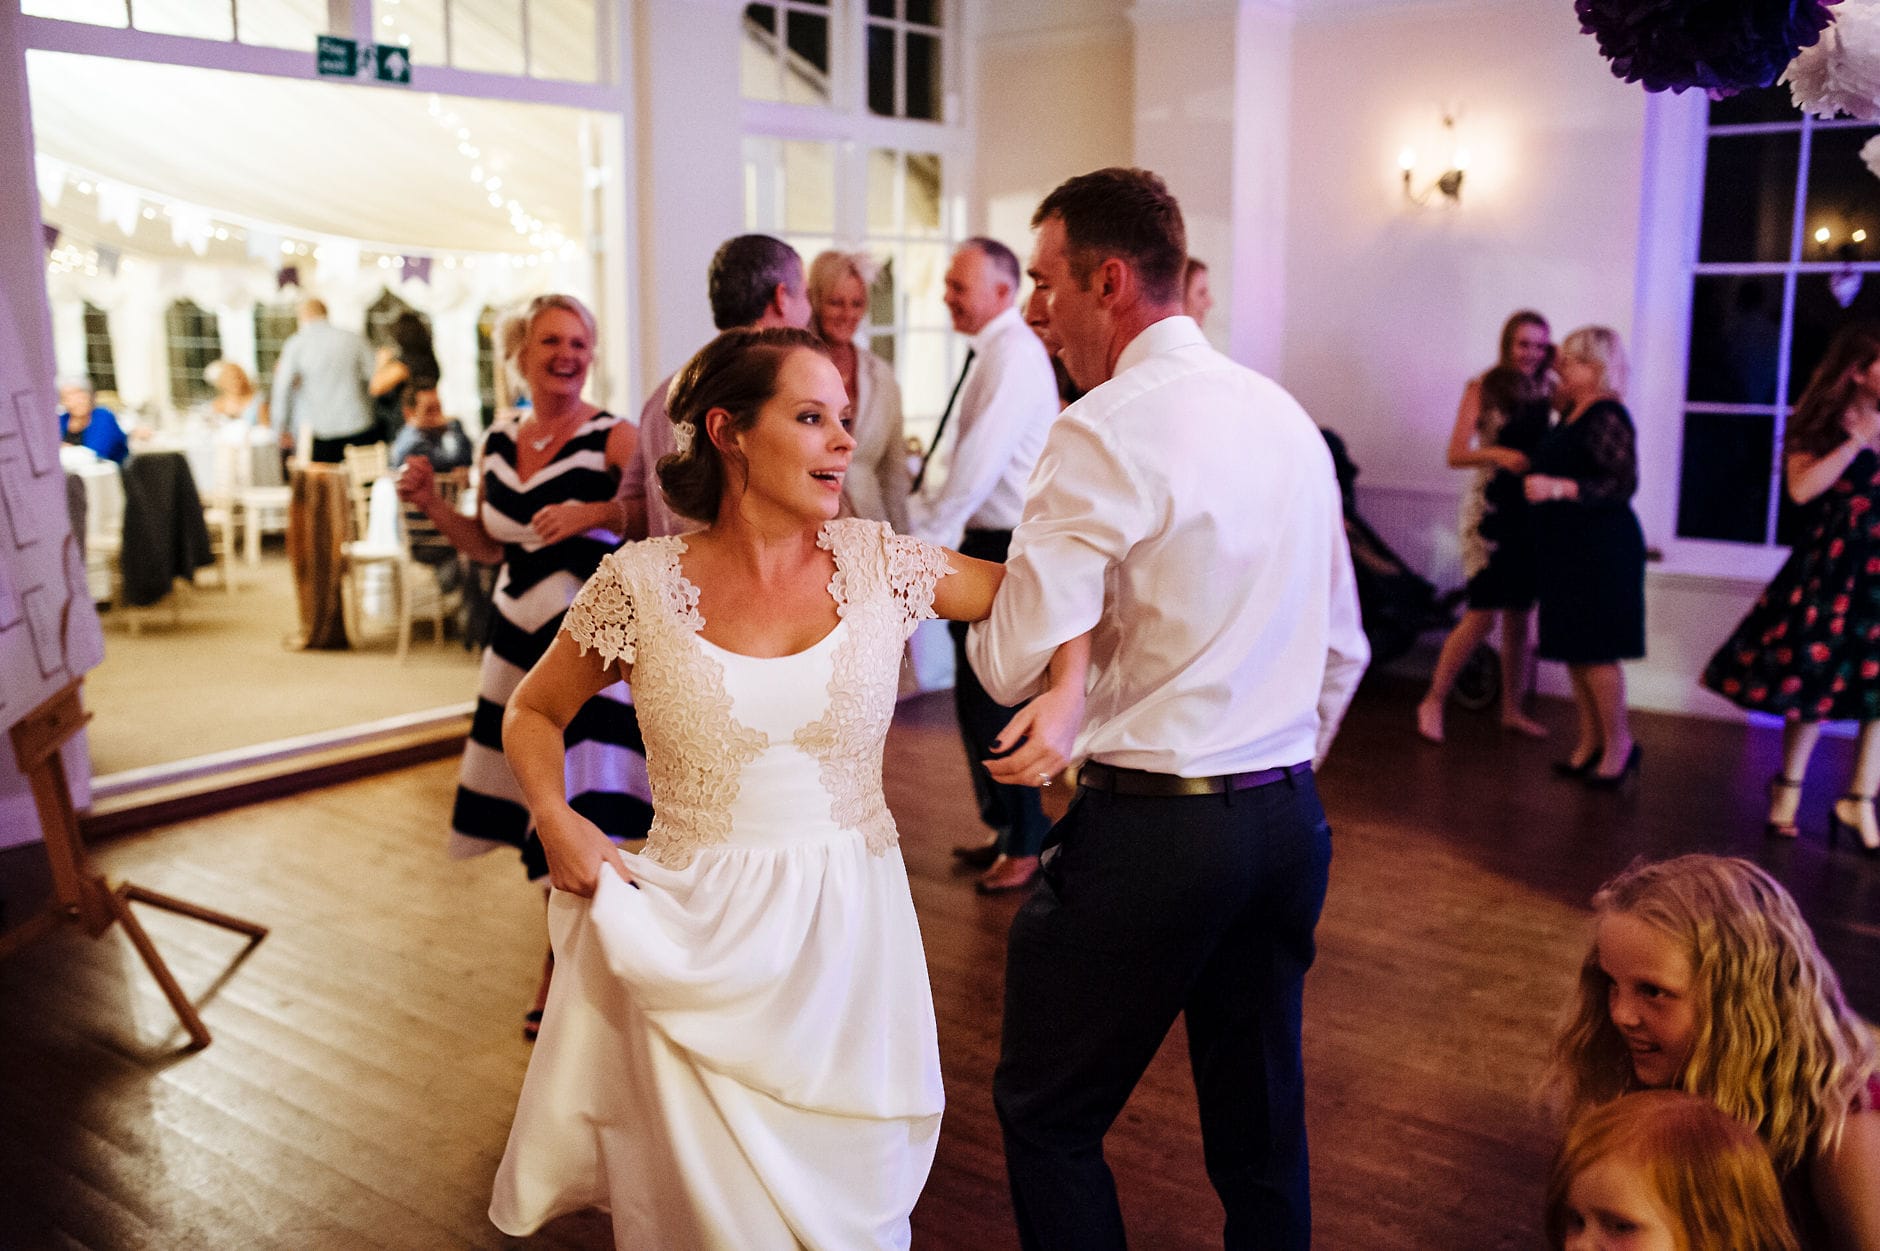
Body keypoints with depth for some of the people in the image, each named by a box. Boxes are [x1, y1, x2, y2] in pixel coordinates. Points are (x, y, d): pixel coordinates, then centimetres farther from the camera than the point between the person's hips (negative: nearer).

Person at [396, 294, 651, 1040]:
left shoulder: (614, 440, -7)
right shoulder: (498, 444, 10)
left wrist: (597, 512, -29)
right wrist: (432, 504, 6)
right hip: (518, 639, 6)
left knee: (575, 811, -6)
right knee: (539, 805, 12)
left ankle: (562, 977, 10)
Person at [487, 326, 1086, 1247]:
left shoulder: (876, 562, -3)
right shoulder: (642, 583, -7)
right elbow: (534, 712, 7)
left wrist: (1062, 697, -16)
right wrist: (554, 817, -10)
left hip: (849, 929, 2)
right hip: (698, 938, -1)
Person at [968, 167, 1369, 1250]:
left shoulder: (1105, 432, -15)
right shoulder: (1287, 416, 10)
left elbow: (1015, 663, -17)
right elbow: (1344, 649, 16)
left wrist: (980, 614, 5)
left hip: (1150, 829, -8)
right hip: (1288, 817, 8)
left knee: (1048, 1115, 10)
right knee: (1263, 1122, 19)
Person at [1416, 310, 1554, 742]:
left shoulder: (1546, 392, 8)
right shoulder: (1483, 388, -2)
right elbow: (1456, 453, -8)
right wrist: (1498, 454, -23)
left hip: (1533, 510, 5)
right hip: (1491, 508, -4)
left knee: (1521, 616, 9)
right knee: (1483, 615, -9)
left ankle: (1512, 710, 21)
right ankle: (1433, 702, 6)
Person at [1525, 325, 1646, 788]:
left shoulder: (1606, 418, -15)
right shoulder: (1573, 415, 13)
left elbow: (1622, 485, -23)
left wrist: (1559, 488, -32)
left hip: (1601, 552, -9)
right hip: (1569, 550, 9)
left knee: (1594, 651, -5)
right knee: (1574, 650, 11)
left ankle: (1619, 745, 8)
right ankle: (1591, 742, 20)